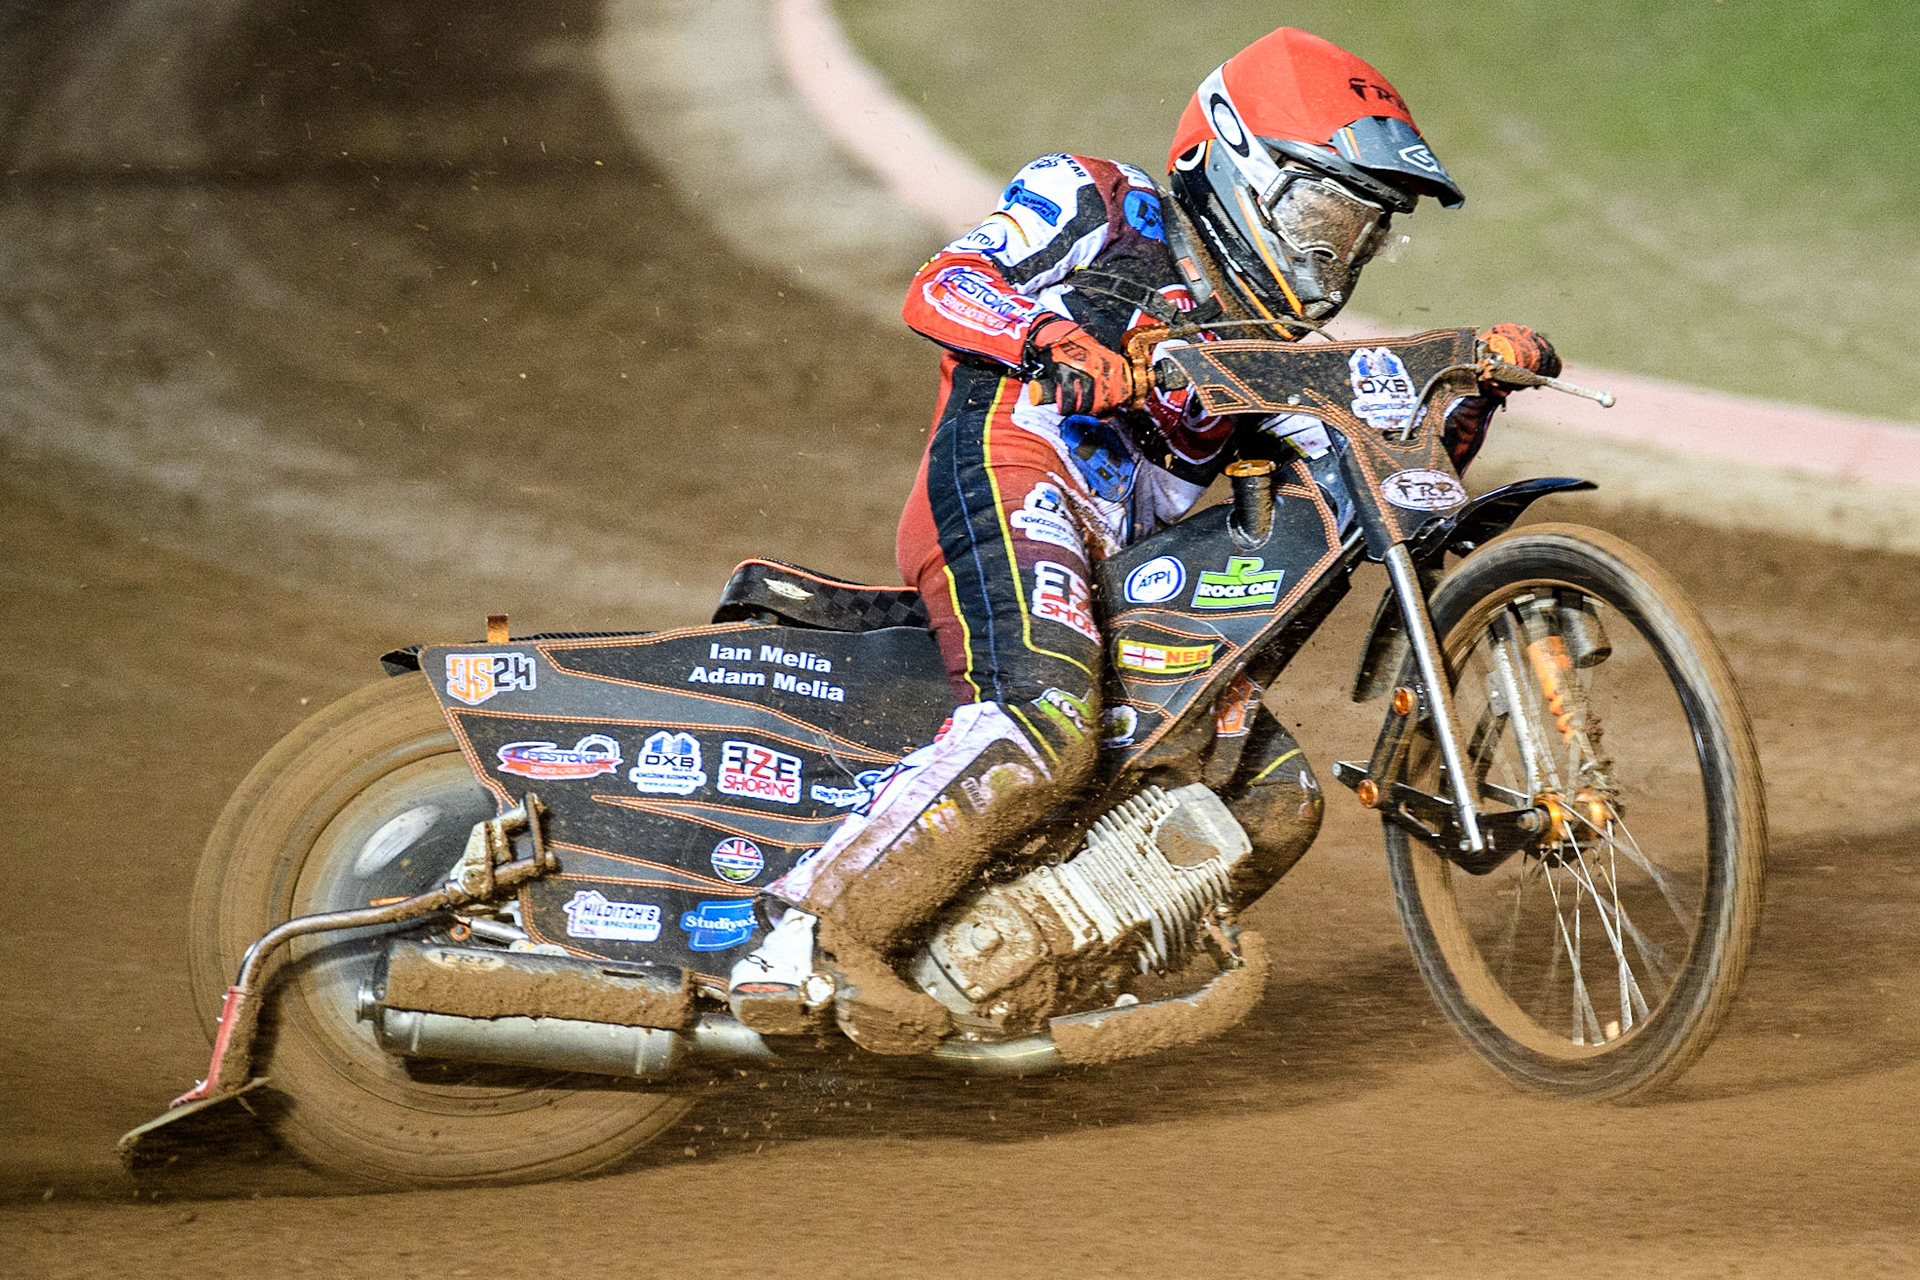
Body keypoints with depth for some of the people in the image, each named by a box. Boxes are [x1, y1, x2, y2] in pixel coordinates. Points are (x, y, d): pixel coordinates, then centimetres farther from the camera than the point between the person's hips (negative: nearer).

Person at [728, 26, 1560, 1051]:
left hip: (1128, 570, 8)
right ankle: (814, 939, -31)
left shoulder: (1267, 350, 30)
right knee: (1043, 732, -34)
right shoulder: (1096, 204, 12)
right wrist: (1048, 338, -21)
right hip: (1009, 476, -8)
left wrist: (1475, 387, 4)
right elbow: (940, 285, 0)